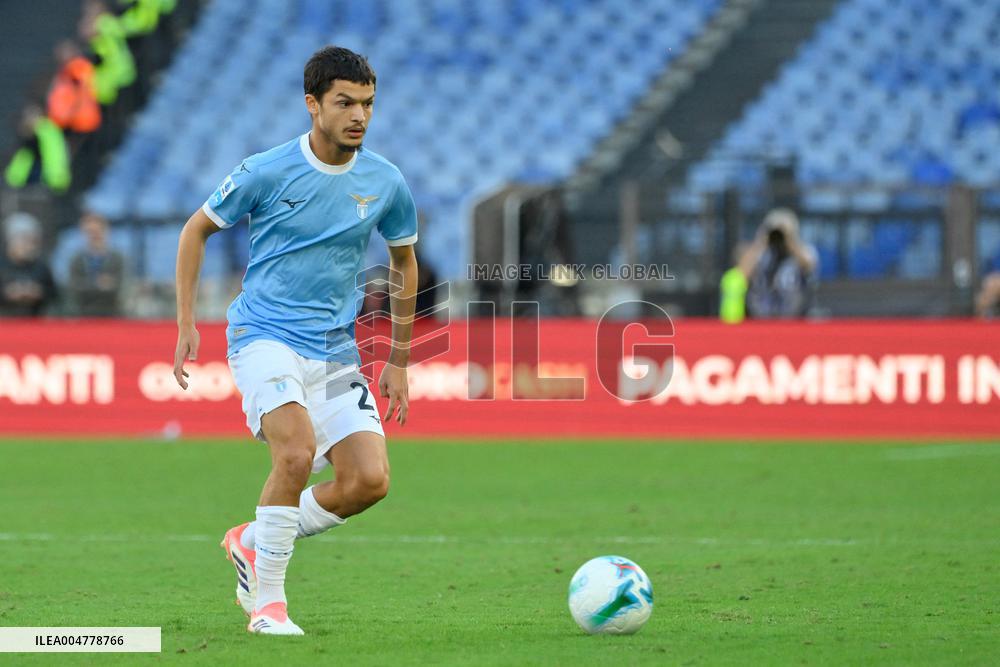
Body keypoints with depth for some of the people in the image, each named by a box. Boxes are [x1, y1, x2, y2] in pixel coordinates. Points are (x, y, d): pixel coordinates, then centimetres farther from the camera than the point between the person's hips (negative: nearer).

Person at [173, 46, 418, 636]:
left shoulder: (386, 183, 2)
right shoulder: (266, 172, -8)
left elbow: (404, 260, 19)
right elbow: (197, 230, 7)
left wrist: (399, 360, 18)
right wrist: (187, 323, 1)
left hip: (337, 350, 4)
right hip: (265, 337, -4)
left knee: (370, 481, -11)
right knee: (298, 450, -29)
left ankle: (255, 541, 13)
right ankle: (267, 601, -14)